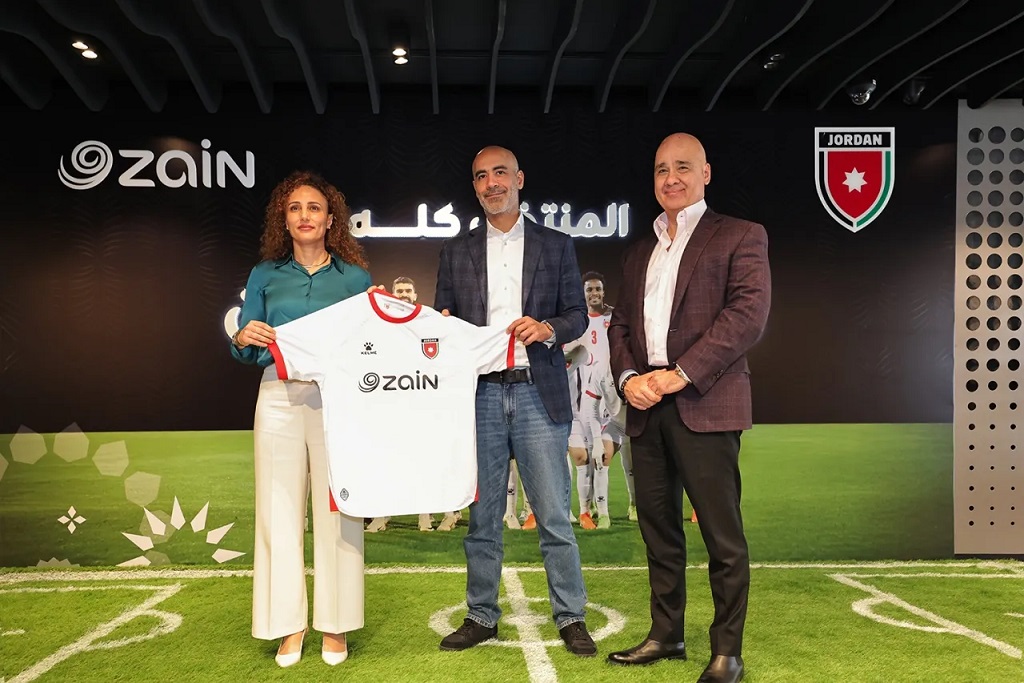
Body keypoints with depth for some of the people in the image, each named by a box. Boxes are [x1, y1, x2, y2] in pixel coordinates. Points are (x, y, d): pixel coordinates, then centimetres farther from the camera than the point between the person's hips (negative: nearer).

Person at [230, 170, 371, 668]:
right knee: (280, 510, 3)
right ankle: (289, 624, 17)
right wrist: (243, 338, -12)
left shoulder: (356, 277, 9)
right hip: (279, 398, 1)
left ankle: (335, 625, 14)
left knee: (337, 511, 0)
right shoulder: (265, 275, 11)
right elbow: (246, 353, 10)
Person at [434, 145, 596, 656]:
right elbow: (442, 321, 13)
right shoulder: (456, 251, 13)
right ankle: (481, 616, 22)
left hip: (538, 393, -1)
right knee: (482, 515, 9)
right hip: (479, 393, 2)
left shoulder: (556, 246, 9)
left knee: (554, 514, 1)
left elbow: (577, 316, 7)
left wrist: (547, 329, -13)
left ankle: (570, 617, 15)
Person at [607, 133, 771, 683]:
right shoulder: (639, 252, 22)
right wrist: (627, 377, -2)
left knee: (722, 534, -1)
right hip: (646, 406, 6)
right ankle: (666, 634, 25)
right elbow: (620, 323, 18)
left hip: (704, 404, -6)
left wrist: (681, 373, -16)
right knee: (658, 528, 12)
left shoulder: (740, 236, 3)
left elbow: (749, 312, -10)